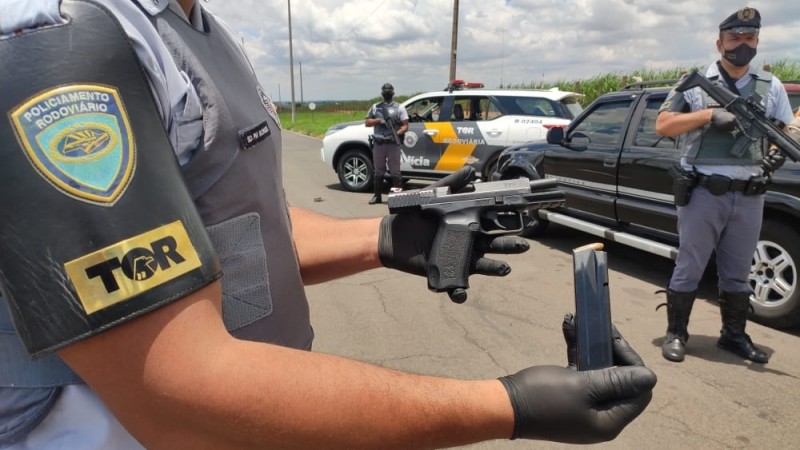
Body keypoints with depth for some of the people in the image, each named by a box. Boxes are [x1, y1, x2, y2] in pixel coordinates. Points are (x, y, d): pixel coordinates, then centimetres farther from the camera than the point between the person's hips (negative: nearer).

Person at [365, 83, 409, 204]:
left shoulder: (399, 107, 6)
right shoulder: (375, 107, 14)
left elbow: (405, 126, 0)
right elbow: (367, 122, 11)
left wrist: (397, 134, -18)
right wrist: (379, 120, -6)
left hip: (393, 143, -3)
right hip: (378, 144, 3)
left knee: (394, 171, -5)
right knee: (378, 171, 8)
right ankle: (377, 196, 15)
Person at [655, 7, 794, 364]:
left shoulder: (771, 86, 11)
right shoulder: (696, 83, 0)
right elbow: (662, 126, -5)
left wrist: (779, 151, -9)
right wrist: (709, 113, -16)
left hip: (749, 197, 4)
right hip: (703, 194, -3)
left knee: (737, 273, 13)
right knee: (688, 268, 3)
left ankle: (734, 335, 27)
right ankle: (676, 334, 15)